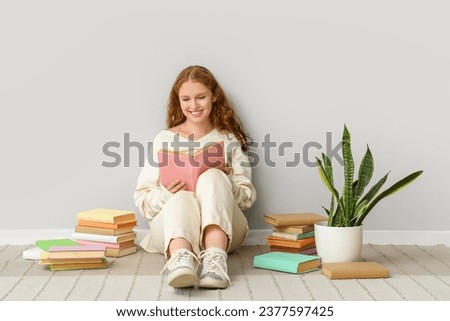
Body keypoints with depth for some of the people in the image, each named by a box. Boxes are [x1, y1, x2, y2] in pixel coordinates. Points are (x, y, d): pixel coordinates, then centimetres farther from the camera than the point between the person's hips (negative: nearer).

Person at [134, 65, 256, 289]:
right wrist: (166, 193, -12)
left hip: (223, 228, 1)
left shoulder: (230, 139, 15)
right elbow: (142, 200, 10)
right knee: (183, 199, -35)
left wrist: (223, 181, -9)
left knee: (212, 178, -29)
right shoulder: (165, 139, 14)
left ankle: (215, 258, -51)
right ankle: (181, 258, -67)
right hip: (171, 225, 0)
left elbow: (248, 198, 11)